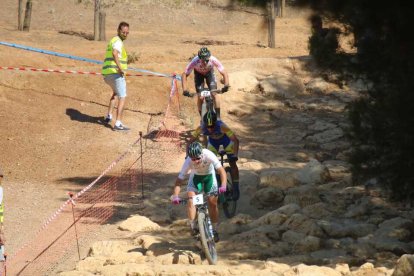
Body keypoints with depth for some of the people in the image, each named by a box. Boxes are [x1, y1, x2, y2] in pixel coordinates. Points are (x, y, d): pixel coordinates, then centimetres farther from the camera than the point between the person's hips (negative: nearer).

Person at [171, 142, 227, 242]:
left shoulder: (208, 155, -37)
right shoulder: (188, 162, -33)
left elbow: (221, 170, -41)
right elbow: (179, 179, -32)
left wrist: (223, 186, -57)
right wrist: (175, 196, -47)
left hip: (209, 175, 0)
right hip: (195, 176, 0)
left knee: (212, 203, -4)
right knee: (191, 199, -22)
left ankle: (214, 231, 11)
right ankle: (193, 227, -11)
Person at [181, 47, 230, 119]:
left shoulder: (213, 60, -38)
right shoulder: (195, 61, -39)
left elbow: (224, 73, -34)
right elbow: (184, 75, -33)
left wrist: (226, 85, -51)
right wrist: (185, 89, -45)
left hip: (209, 72, 0)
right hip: (198, 73, 0)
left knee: (214, 94, -16)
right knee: (200, 97, -9)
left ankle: (218, 117, -9)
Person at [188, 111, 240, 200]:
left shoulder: (221, 126, -43)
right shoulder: (201, 128, -35)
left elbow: (235, 140, -42)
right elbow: (190, 141, -27)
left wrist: (235, 155, -52)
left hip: (226, 139, -2)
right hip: (213, 141, 2)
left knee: (232, 163, -10)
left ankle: (236, 188, 2)